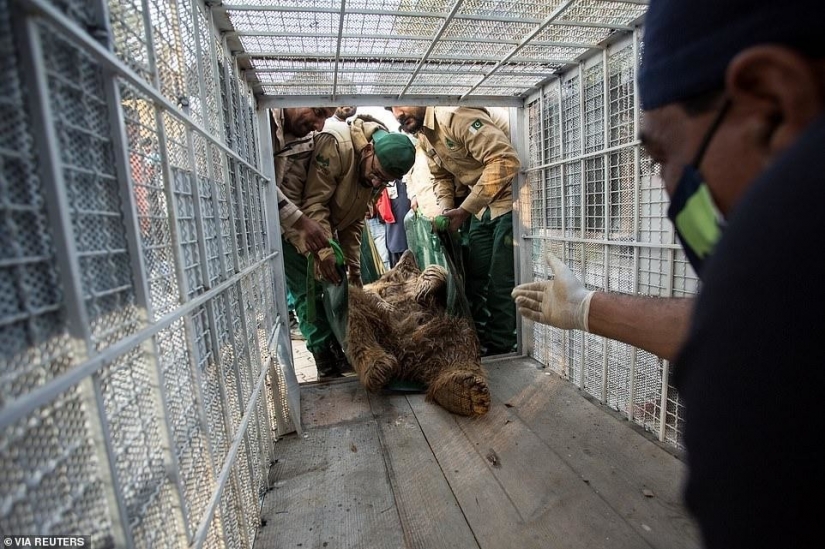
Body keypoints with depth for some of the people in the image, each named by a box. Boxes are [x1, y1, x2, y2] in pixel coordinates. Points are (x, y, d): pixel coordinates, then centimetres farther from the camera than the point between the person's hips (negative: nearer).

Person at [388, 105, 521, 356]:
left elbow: (505, 161, -28)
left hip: (509, 198, -9)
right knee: (475, 277, 12)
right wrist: (445, 210, -3)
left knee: (502, 282, -5)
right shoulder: (423, 135, 7)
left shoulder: (455, 114, -21)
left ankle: (500, 350, 12)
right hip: (481, 205, 9)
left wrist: (465, 209, -25)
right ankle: (479, 342, 27)